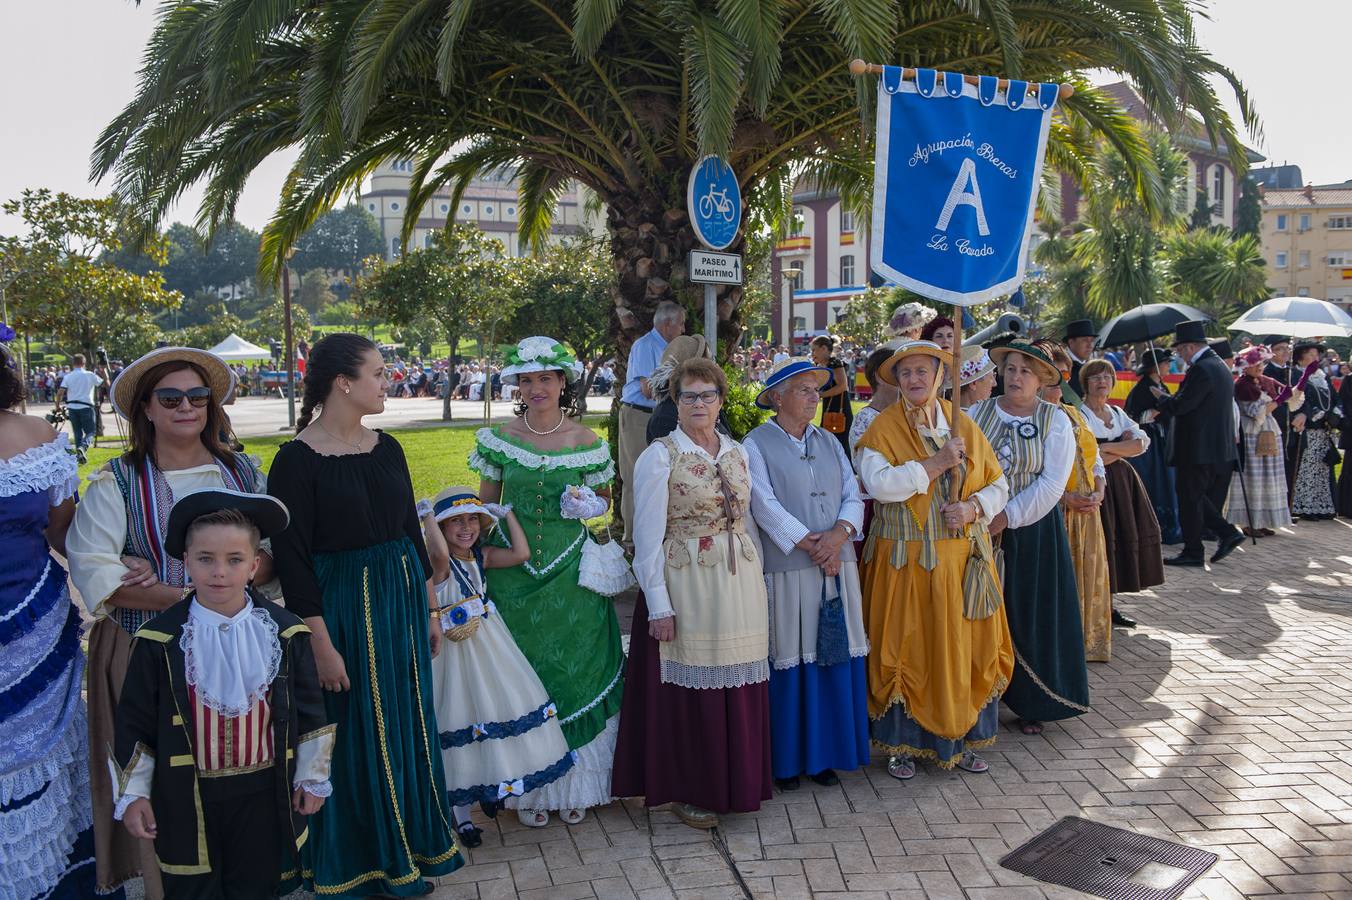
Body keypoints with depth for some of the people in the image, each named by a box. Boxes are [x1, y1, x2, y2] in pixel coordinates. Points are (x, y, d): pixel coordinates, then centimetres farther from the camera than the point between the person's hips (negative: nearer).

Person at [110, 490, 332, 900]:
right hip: (187, 795, 0)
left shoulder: (285, 632, -7)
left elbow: (310, 712, 1)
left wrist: (313, 776, 4)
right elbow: (134, 722, -1)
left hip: (263, 793, 1)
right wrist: (132, 793, 1)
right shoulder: (159, 640, -9)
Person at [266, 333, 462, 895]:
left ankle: (412, 843, 36)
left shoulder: (386, 448, 5)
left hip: (403, 601, 6)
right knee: (354, 736, 7)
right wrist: (321, 644, -17)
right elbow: (291, 558, -15)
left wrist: (431, 610, 12)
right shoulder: (297, 459, -14)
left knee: (408, 726, 16)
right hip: (341, 610, -6)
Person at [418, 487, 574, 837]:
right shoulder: (437, 562, -16)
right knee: (462, 720, 3)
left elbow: (521, 553, -9)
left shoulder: (482, 556, 3)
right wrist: (427, 515, -28)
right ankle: (461, 815, 20)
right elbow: (440, 553, -41)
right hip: (455, 649, -6)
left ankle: (496, 790, 35)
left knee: (504, 707, 12)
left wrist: (507, 513, -2)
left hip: (490, 644, 6)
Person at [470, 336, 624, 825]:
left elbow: (604, 498, 11)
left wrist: (587, 503, -10)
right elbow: (485, 505, 7)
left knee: (576, 669, 4)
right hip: (514, 570, 0)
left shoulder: (585, 441, -1)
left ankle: (574, 785, 20)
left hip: (570, 570, 0)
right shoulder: (500, 438, -1)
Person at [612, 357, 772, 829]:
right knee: (691, 688, 3)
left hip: (740, 584, 5)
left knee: (739, 687, 11)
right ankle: (690, 790, 20)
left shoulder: (738, 452, 10)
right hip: (686, 586, -5)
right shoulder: (660, 456, -6)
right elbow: (648, 537, -9)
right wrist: (658, 605, -13)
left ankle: (736, 782, 29)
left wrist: (756, 586, 12)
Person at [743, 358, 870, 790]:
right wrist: (810, 546, -15)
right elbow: (765, 506, -12)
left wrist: (838, 534, -11)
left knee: (836, 658, 7)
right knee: (790, 663, 1)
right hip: (787, 571, -5)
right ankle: (786, 759, 15)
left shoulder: (829, 442, 15)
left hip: (837, 567, 5)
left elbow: (853, 495, 8)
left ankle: (824, 754, 20)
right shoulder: (756, 445, -3)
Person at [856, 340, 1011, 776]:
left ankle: (963, 738, 22)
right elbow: (878, 483, -19)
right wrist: (936, 464, -18)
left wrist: (973, 508, -10)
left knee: (963, 644, 7)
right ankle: (902, 743, 14)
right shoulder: (884, 428, -3)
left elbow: (998, 484, 10)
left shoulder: (963, 426, 9)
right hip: (906, 559, -3)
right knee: (907, 646, 1)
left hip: (964, 556, 4)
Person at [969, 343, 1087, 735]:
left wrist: (1007, 518, -17)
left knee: (1032, 616, 3)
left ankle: (1032, 704, 16)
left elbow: (1051, 484, -10)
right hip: (981, 528, 2)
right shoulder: (977, 413, 4)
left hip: (1032, 531, -1)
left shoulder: (1056, 421, -2)